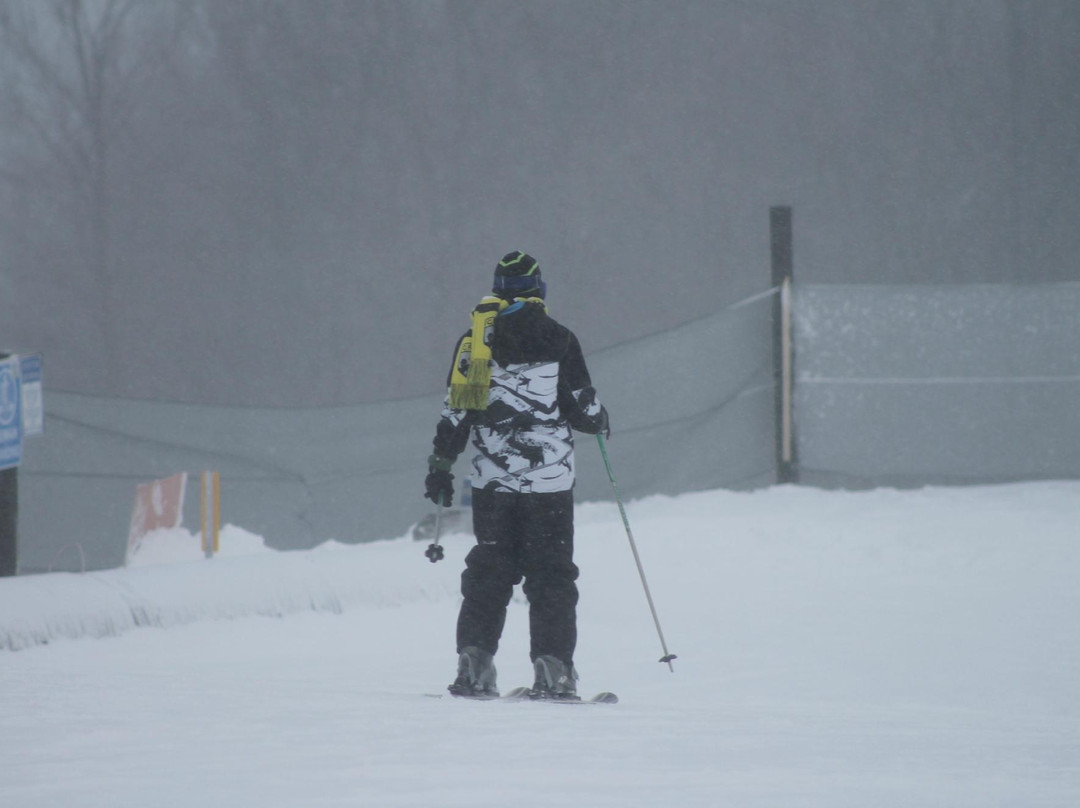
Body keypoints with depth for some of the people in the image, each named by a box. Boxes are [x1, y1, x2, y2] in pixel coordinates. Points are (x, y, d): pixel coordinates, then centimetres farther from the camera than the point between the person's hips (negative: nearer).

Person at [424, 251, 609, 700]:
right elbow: (583, 409, -2)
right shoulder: (558, 341, -4)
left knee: (488, 573, 9)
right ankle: (552, 670, -4)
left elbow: (455, 411, 3)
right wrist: (601, 421, 20)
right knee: (551, 575, 2)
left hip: (492, 478, 3)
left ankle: (474, 665, 1)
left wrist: (440, 467, 9)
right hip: (549, 478, -2)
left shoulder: (474, 340, 4)